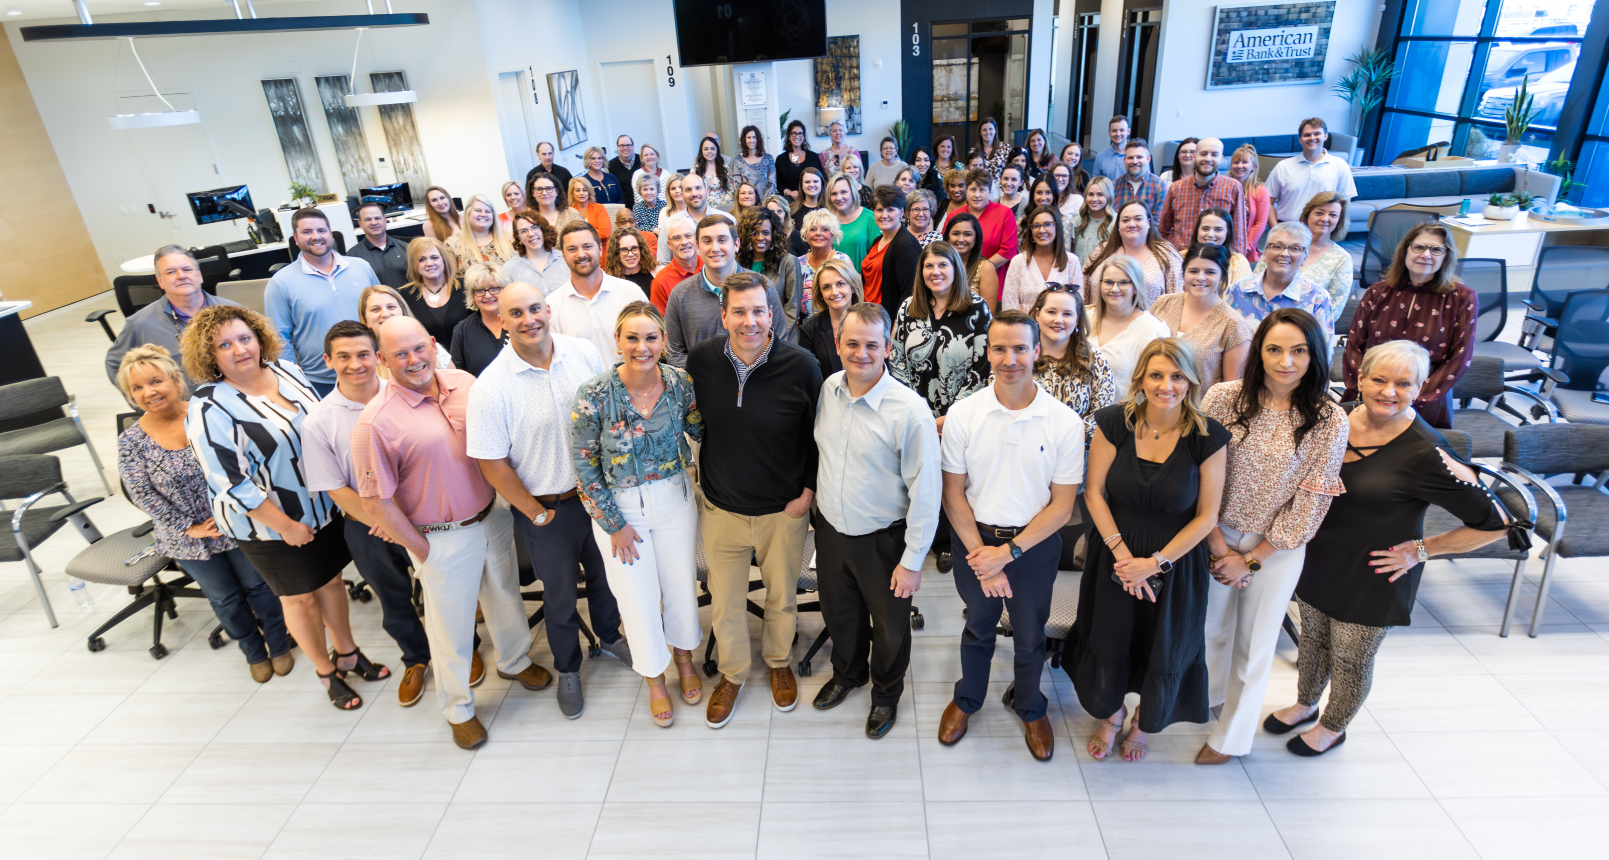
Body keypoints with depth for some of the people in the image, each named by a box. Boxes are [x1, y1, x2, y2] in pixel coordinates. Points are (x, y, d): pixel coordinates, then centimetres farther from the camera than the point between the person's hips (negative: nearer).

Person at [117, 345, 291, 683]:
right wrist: (189, 528, -13)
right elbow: (144, 496, -10)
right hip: (188, 539, 1)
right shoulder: (131, 442, -10)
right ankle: (254, 652, 39)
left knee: (258, 585, 13)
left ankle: (279, 645, 35)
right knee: (226, 598, 17)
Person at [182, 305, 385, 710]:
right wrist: (285, 525, -18)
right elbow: (230, 482, -21)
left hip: (324, 505, 6)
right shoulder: (209, 408, -21)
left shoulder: (286, 369, -2)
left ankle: (347, 653, 40)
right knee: (300, 598, 12)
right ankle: (326, 671, 33)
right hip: (270, 525, -5)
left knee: (331, 579, 20)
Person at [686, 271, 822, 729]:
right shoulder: (700, 360, -10)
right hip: (721, 508, 2)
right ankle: (732, 673, 42)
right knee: (724, 603, 15)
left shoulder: (801, 366, -16)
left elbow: (817, 434, -3)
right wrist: (698, 484, 7)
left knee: (781, 596, 18)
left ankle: (778, 662, 47)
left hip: (783, 510, -1)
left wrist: (808, 491, -6)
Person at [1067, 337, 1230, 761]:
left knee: (1164, 654, 16)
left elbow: (1206, 515, -9)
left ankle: (1145, 721, 48)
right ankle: (1111, 713, 47)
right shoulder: (1115, 422, -12)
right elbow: (1094, 492, -7)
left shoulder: (1208, 437, -14)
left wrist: (1156, 562, -14)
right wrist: (1121, 552, -14)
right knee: (1107, 643, 16)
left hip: (1176, 562, 0)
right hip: (1114, 555, 1)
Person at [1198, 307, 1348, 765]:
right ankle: (1211, 692, 51)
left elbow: (1310, 503, -10)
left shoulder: (1329, 421, -13)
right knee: (1213, 626, 21)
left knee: (1254, 643, 13)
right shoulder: (1223, 398, -11)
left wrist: (1253, 558, -9)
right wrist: (1217, 542, -10)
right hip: (1218, 535, 2)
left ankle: (1232, 734, 34)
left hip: (1277, 549, -1)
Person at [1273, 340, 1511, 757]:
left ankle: (1333, 727, 42)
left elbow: (1495, 522, -20)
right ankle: (1305, 705, 49)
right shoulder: (1339, 418, -9)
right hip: (1319, 558, 5)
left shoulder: (1425, 453, -25)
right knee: (1312, 638, 23)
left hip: (1372, 576, -5)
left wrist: (1421, 549, -16)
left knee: (1351, 660, 16)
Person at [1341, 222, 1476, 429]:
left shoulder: (1462, 299, 2)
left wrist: (1416, 399, -11)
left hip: (1425, 405, -1)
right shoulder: (1378, 292, 7)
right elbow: (1354, 345, 5)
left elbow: (1460, 358, -2)